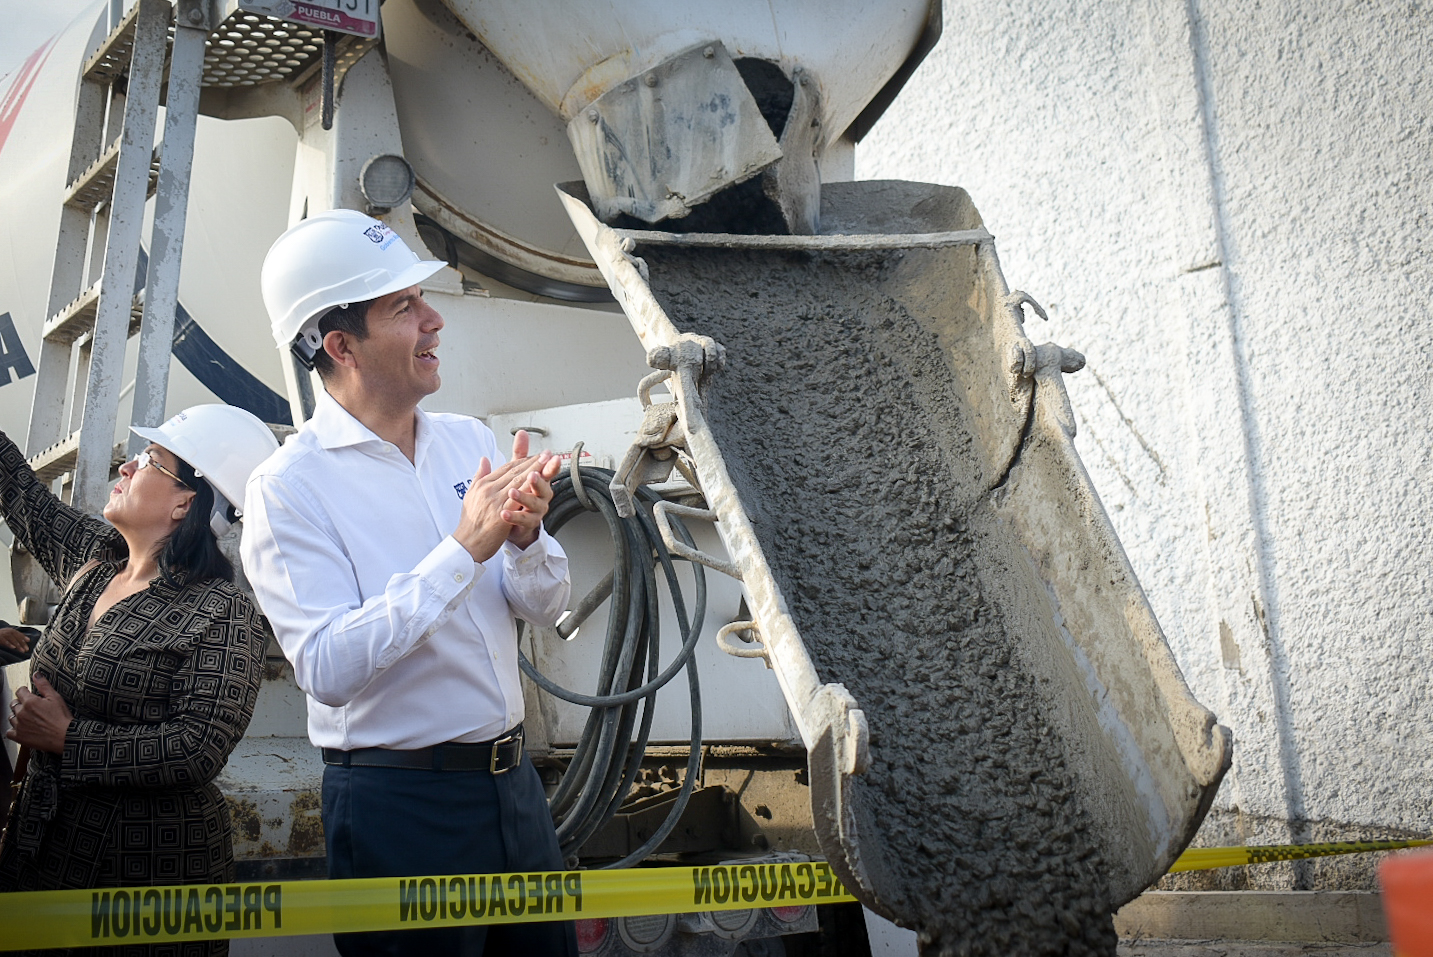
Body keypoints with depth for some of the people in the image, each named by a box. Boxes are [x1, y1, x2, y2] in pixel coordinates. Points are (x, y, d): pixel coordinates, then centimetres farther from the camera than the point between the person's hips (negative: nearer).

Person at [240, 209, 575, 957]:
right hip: (399, 804, -6)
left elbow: (546, 607, 5)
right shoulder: (289, 487, -13)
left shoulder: (469, 440, 4)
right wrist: (463, 549, -27)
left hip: (512, 781, 6)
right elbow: (328, 669, -24)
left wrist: (523, 536, -17)